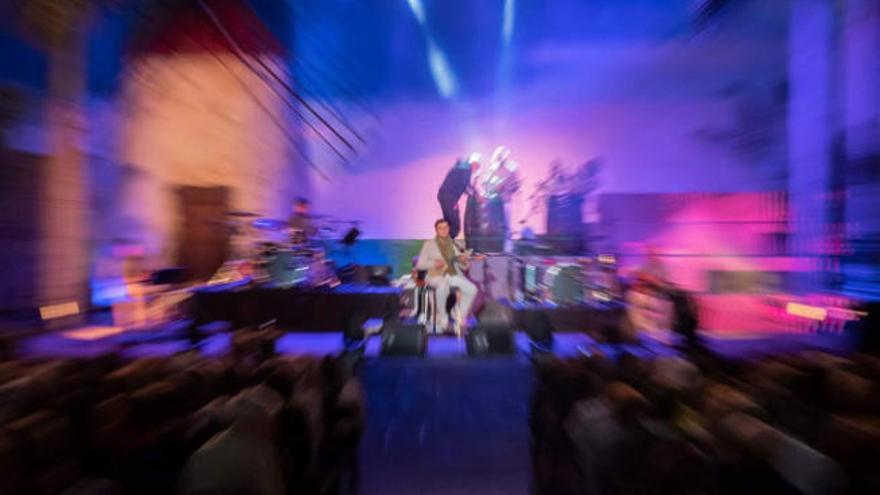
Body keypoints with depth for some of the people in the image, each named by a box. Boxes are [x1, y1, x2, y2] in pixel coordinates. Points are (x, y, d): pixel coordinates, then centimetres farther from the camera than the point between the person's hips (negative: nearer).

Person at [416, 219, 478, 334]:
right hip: (436, 276, -3)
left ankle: (460, 319, -7)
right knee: (443, 287, -39)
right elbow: (420, 264, 0)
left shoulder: (454, 244, 14)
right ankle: (442, 317, -13)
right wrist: (434, 264, -16)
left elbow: (464, 267, 14)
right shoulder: (429, 244, 5)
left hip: (454, 274, 4)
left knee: (472, 289, -23)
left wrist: (463, 261, -9)